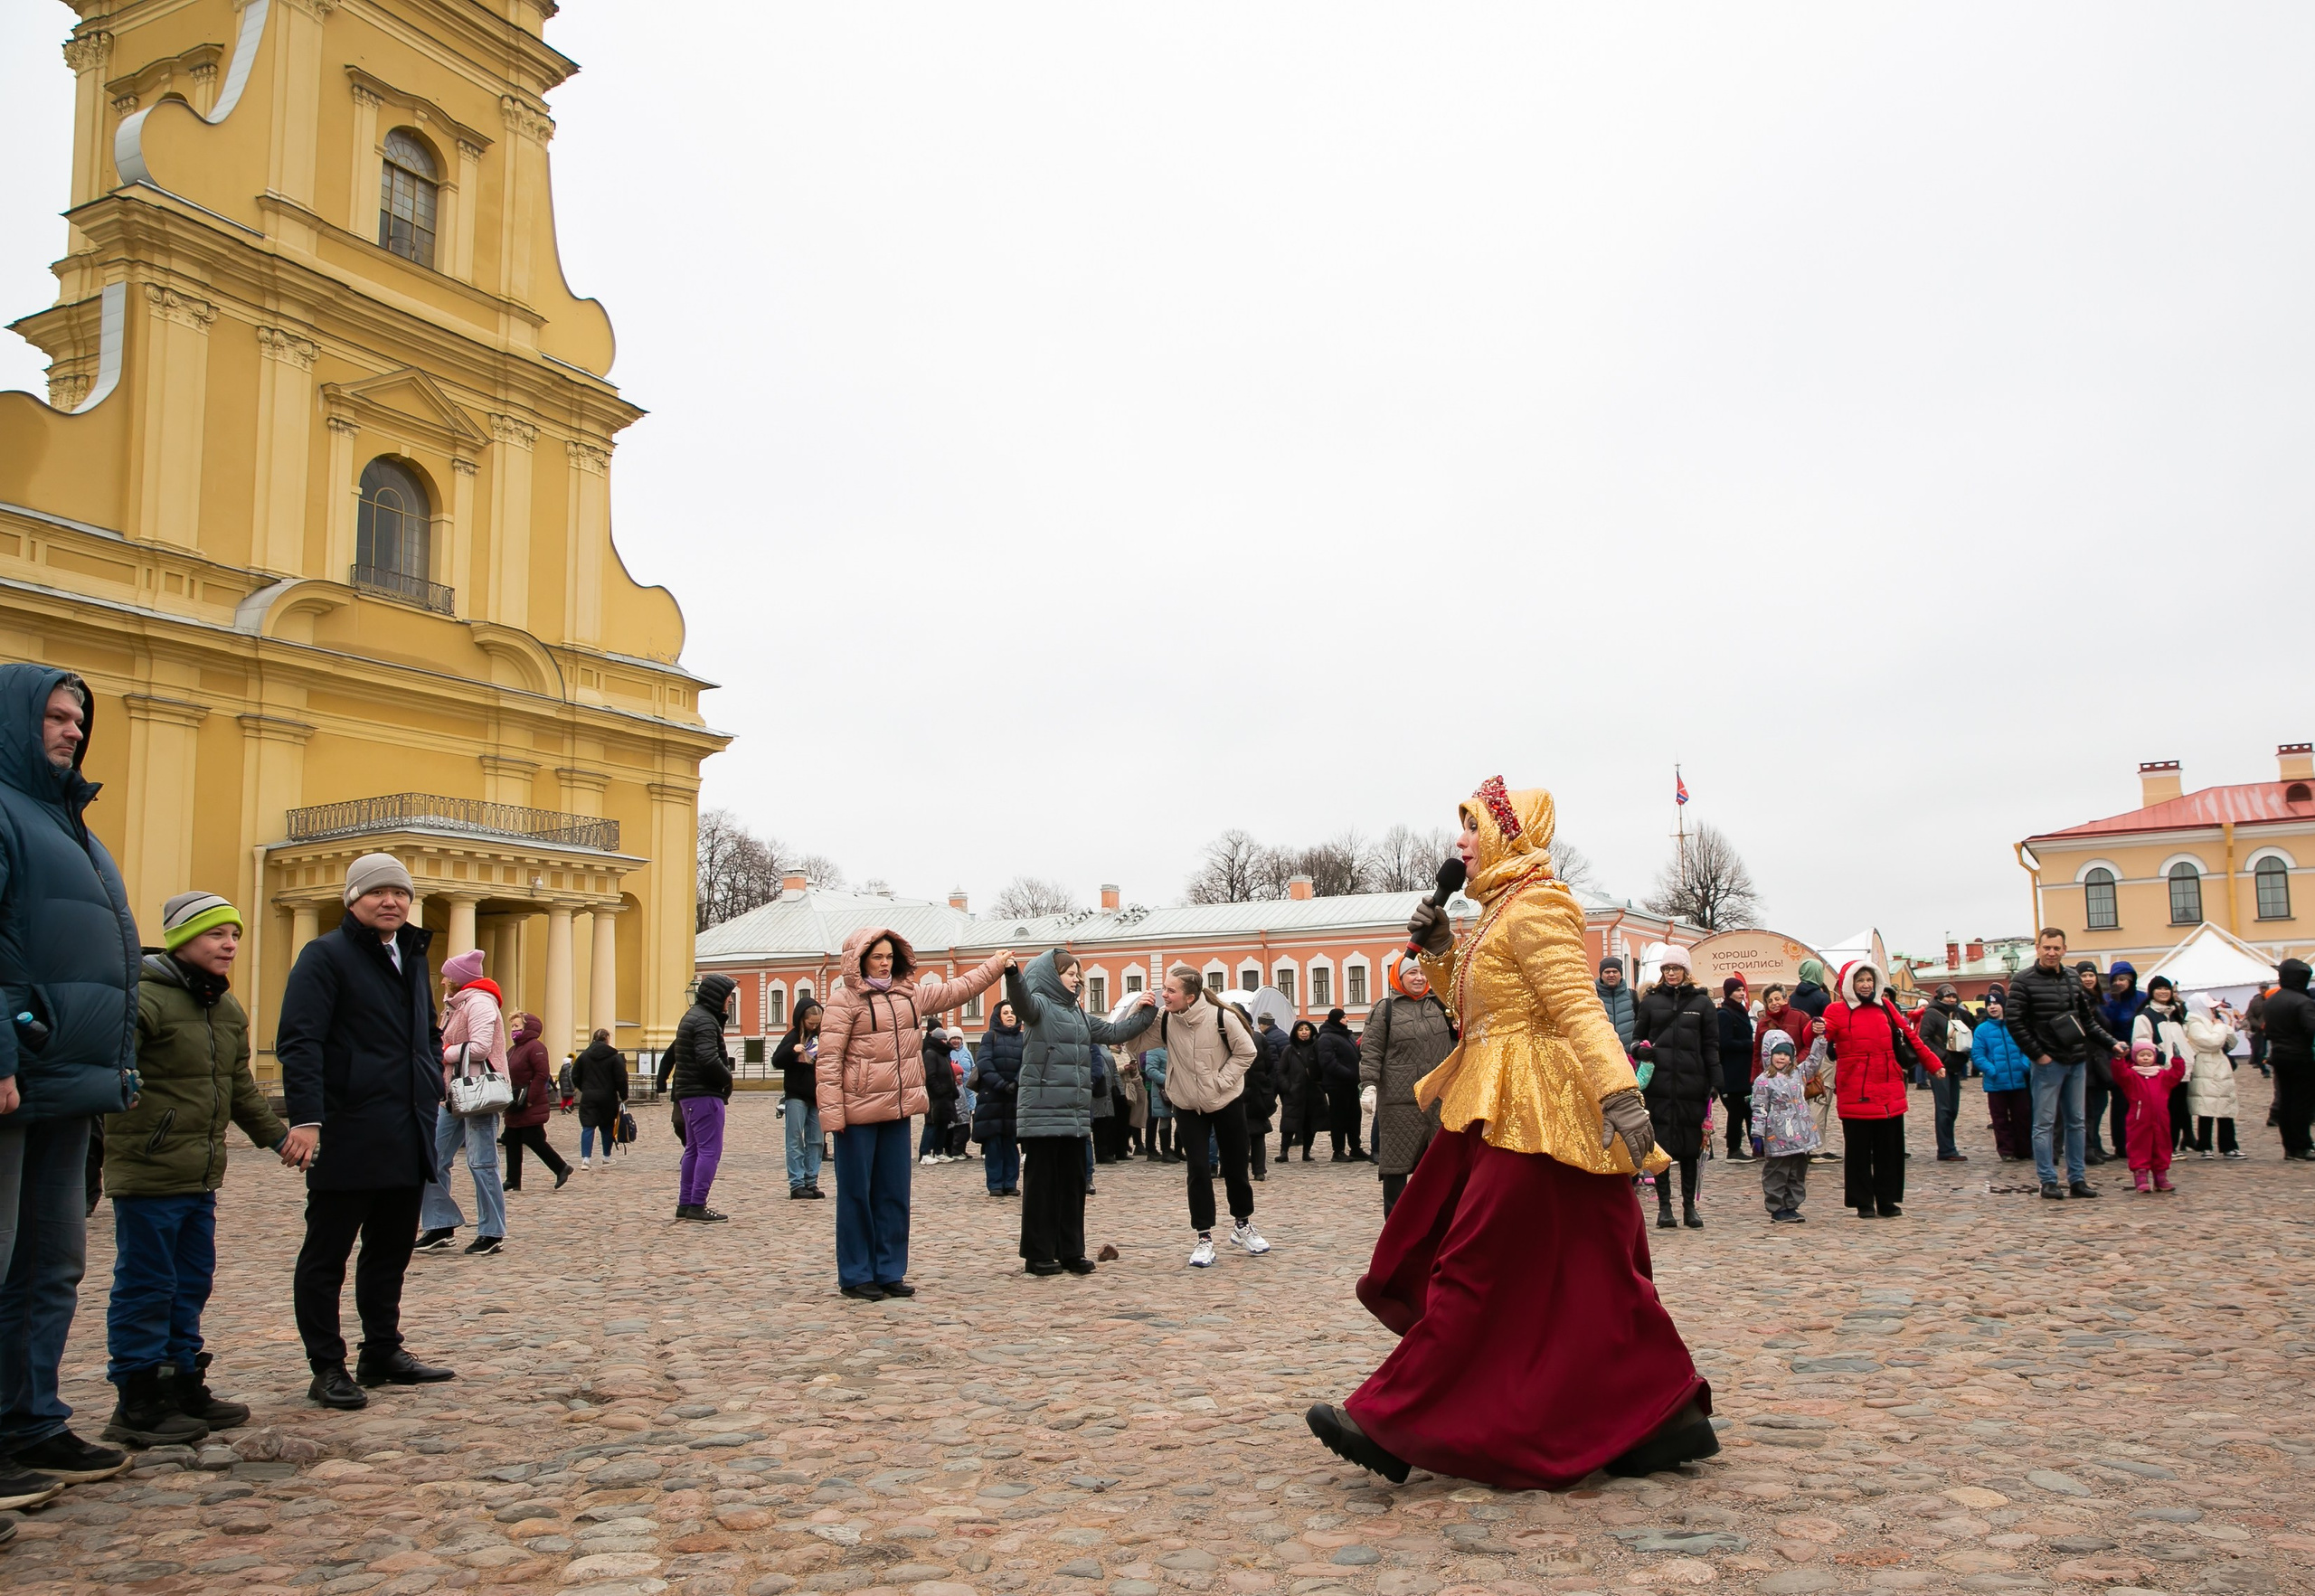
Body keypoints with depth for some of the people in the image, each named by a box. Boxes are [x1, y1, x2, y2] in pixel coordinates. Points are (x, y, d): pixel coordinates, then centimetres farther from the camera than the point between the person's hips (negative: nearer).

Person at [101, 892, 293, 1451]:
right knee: (145, 1287, -1)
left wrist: (277, 1134, 27)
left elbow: (241, 1087, 25)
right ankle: (138, 1404, 9)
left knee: (192, 1283, 15)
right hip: (148, 1174, -9)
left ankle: (183, 1385, 26)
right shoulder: (146, 998, -13)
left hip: (201, 1175, 9)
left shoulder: (228, 1011, 15)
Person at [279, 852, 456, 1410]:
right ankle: (327, 1369, 9)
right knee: (327, 1254, 2)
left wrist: (431, 1092, 14)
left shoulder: (412, 956, 17)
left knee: (392, 1249, 14)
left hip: (407, 1136, 8)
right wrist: (306, 1118, -25)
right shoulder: (326, 955, -6)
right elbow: (299, 1042, -15)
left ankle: (383, 1352, 25)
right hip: (348, 1136, -7)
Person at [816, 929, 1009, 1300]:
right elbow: (829, 1058, -11)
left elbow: (955, 991, 24)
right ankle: (855, 1276, 10)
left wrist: (995, 965, 24)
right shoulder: (844, 1001, -8)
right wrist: (831, 1112, -17)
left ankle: (889, 1272, 18)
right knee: (856, 1195, 2)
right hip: (858, 1112, -6)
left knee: (895, 1195, 9)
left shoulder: (910, 994, 12)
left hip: (897, 1110, 6)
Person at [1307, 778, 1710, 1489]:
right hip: (1503, 1111, 11)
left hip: (1531, 1118, -11)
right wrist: (1441, 951, 9)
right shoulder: (1503, 913, 19)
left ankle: (1394, 1426, -2)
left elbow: (1578, 1005, -23)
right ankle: (1665, 1417, 18)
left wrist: (1619, 1095, -33)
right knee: (1579, 1281, 12)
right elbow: (1475, 1010, 23)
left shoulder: (1536, 909, -12)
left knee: (1477, 1268, -6)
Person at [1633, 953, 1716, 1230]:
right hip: (1658, 1084, 0)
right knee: (1660, 1145, 0)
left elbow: (1711, 1046, 7)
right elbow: (1637, 1037, 15)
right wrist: (1640, 1050, -8)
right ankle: (1664, 1206, 8)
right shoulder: (1650, 1002, 9)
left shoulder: (1702, 1004, 7)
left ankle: (1689, 1206, 14)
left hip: (1691, 1085, 0)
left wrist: (1715, 1082, 0)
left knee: (1691, 1146, 5)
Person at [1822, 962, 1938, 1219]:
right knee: (1859, 1150, 2)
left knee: (1889, 1149, 9)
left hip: (1889, 1092, 4)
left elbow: (1909, 1035, 17)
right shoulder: (1838, 1011, -2)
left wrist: (1933, 1064, 18)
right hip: (1856, 1094, -4)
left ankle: (1888, 1200, 18)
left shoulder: (1885, 1007, 11)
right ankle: (1864, 1203, 11)